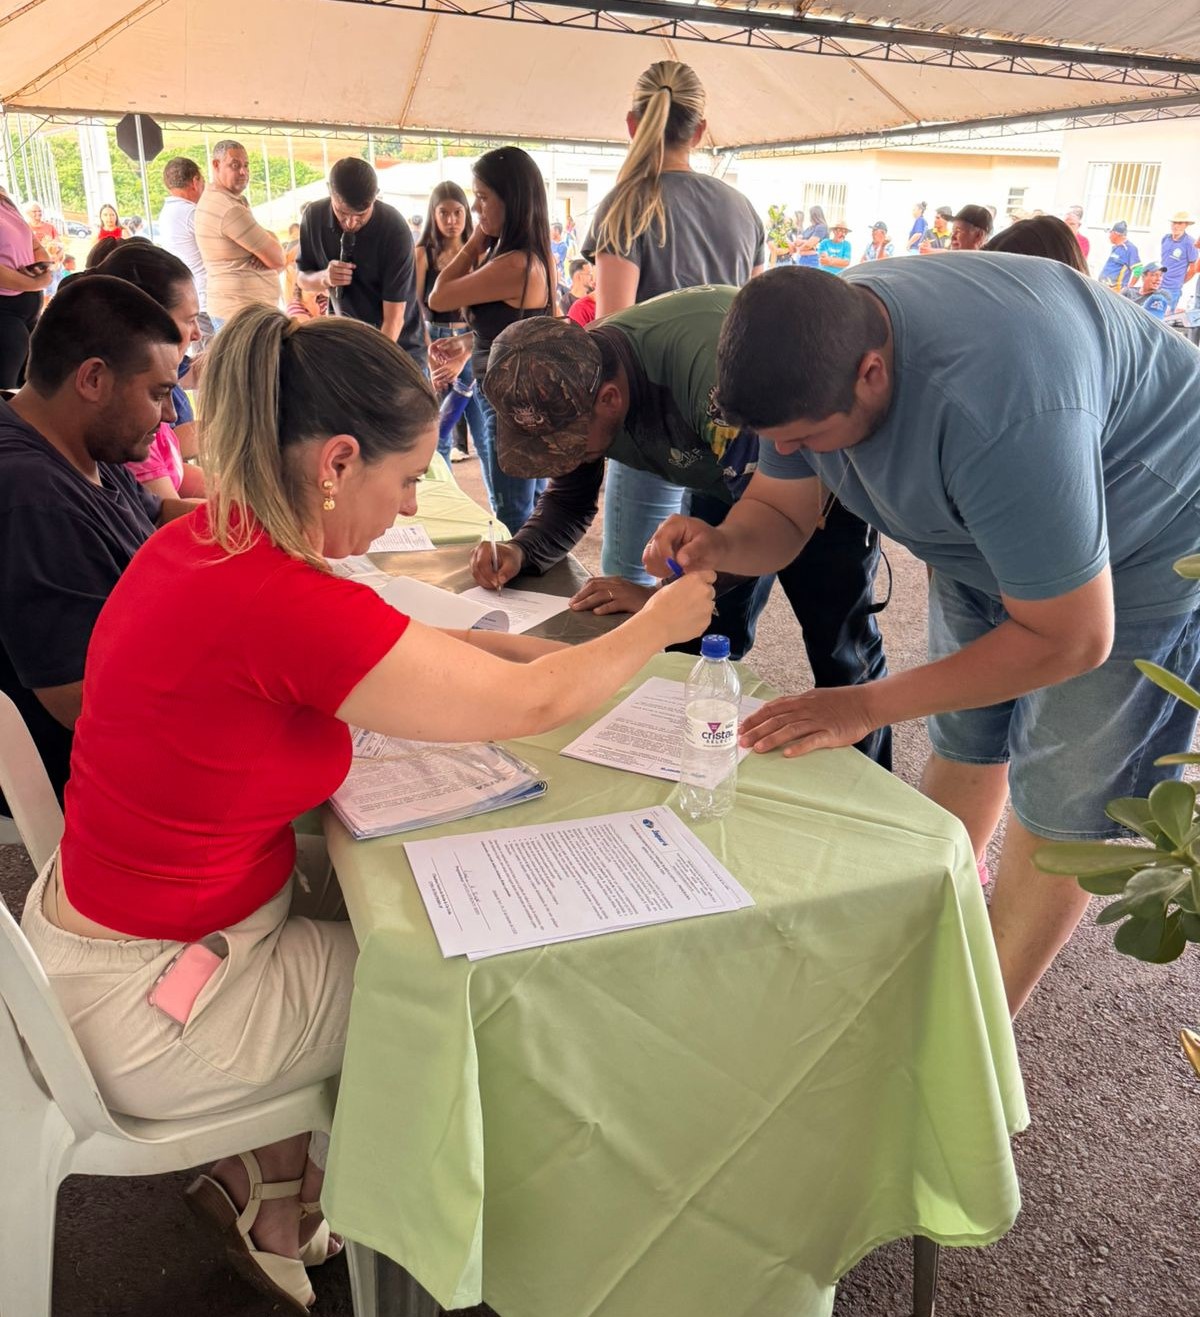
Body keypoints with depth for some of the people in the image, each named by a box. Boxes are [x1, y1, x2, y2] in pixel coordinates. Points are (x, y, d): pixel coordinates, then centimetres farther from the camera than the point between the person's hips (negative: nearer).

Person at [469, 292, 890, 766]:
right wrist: (521, 550, -24)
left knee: (842, 654, 1)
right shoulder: (569, 384, -18)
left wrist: (664, 596, -37)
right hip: (722, 482, 6)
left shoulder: (707, 362, -42)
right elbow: (570, 499, -4)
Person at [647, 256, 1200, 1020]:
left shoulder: (996, 411, -43)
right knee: (963, 742, 15)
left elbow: (1071, 638, -34)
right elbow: (781, 514, -8)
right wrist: (720, 545, -32)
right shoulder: (811, 353, -19)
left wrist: (867, 706, -32)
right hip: (985, 534, 7)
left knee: (1059, 804, 0)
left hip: (1137, 549, -7)